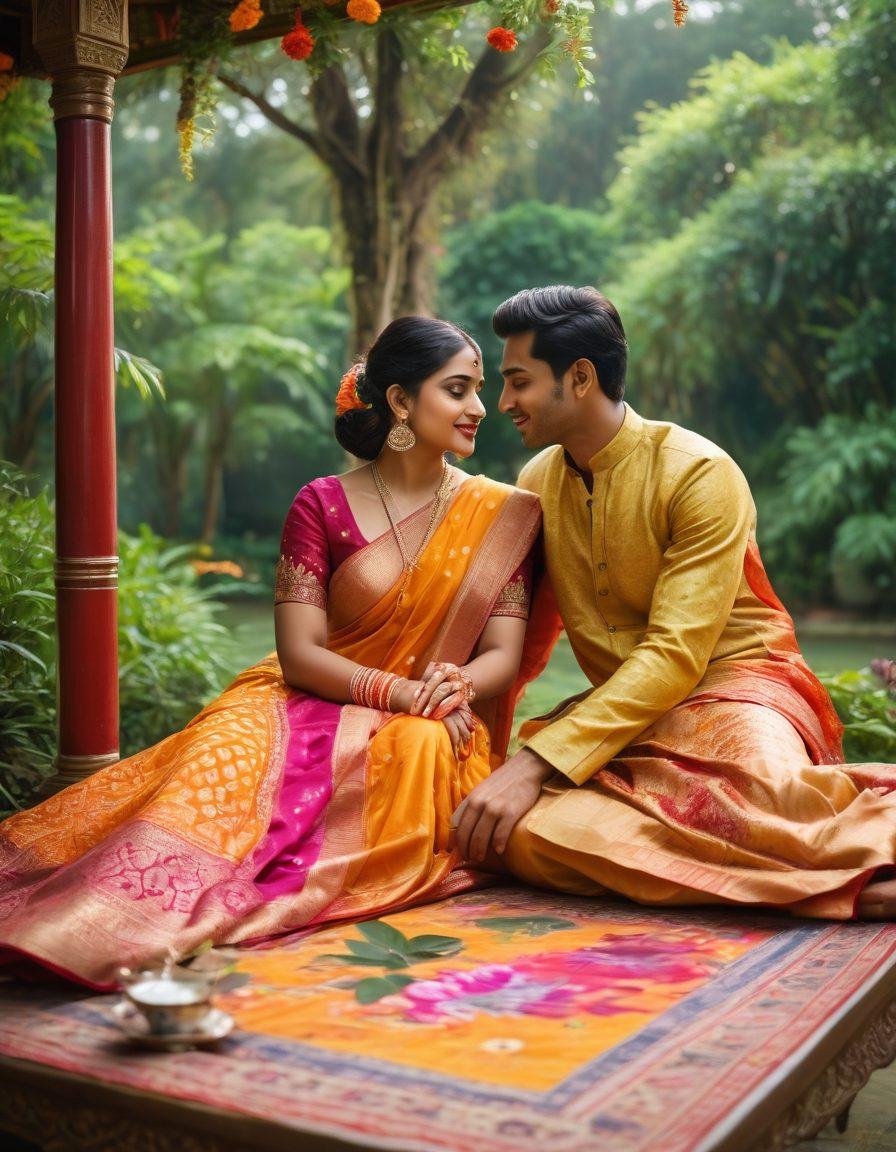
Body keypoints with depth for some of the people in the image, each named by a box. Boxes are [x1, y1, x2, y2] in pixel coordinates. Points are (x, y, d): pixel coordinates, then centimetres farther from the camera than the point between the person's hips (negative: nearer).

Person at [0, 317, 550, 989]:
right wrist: (402, 691, -22)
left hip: (434, 728, 0)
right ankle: (104, 915, -46)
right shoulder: (322, 505, 1)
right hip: (318, 702, 0)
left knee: (419, 749, -36)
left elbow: (503, 655, 0)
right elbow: (299, 654, -7)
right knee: (240, 738, -34)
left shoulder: (503, 516, 6)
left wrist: (451, 692, -22)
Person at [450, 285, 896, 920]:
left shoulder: (700, 473, -11)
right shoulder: (536, 482, 10)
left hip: (733, 684, -6)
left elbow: (675, 655, -19)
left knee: (767, 791, -45)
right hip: (622, 710, 7)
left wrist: (536, 761, -27)